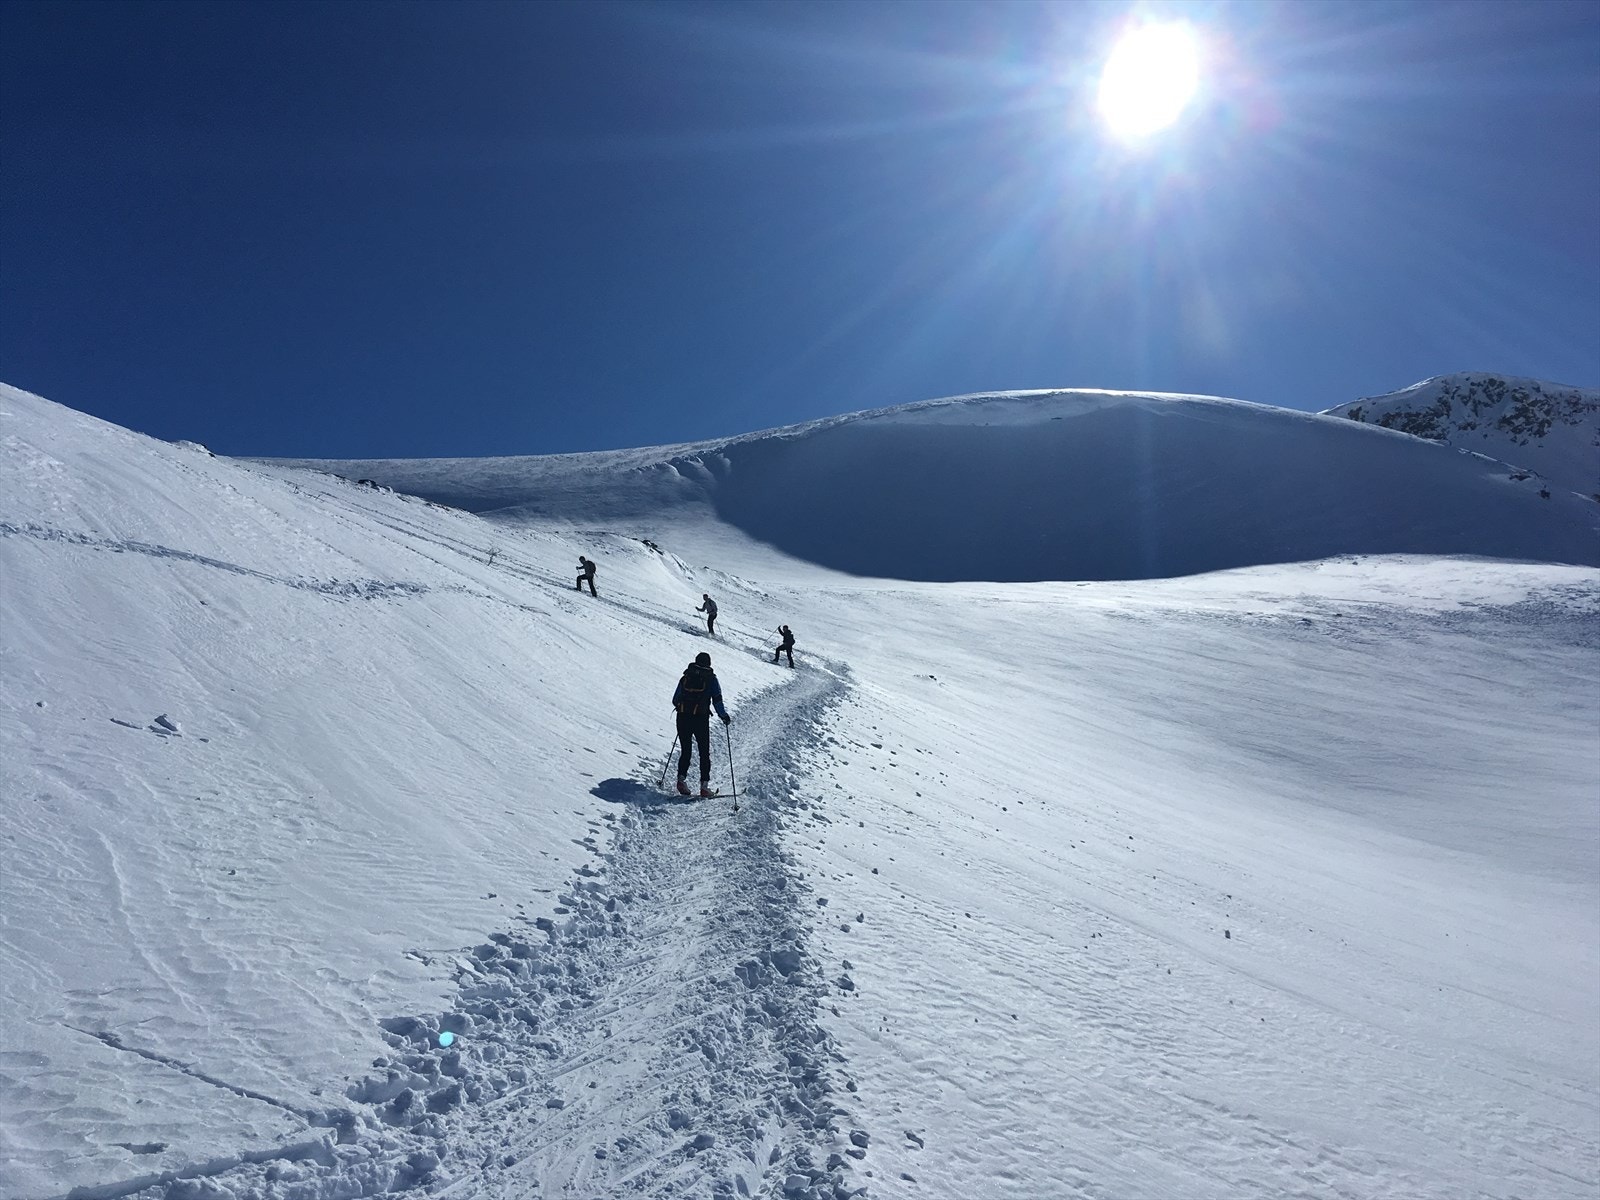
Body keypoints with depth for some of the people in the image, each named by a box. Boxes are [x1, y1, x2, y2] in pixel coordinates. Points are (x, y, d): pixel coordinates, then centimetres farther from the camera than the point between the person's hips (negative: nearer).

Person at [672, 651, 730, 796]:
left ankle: (682, 778, -3)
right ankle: (704, 785, 3)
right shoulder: (711, 679, 2)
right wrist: (724, 716, 7)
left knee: (685, 750, 15)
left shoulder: (685, 677, 11)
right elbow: (717, 701, -6)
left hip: (683, 718, 2)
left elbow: (675, 700, 14)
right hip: (701, 719, -2)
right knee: (704, 752, 9)